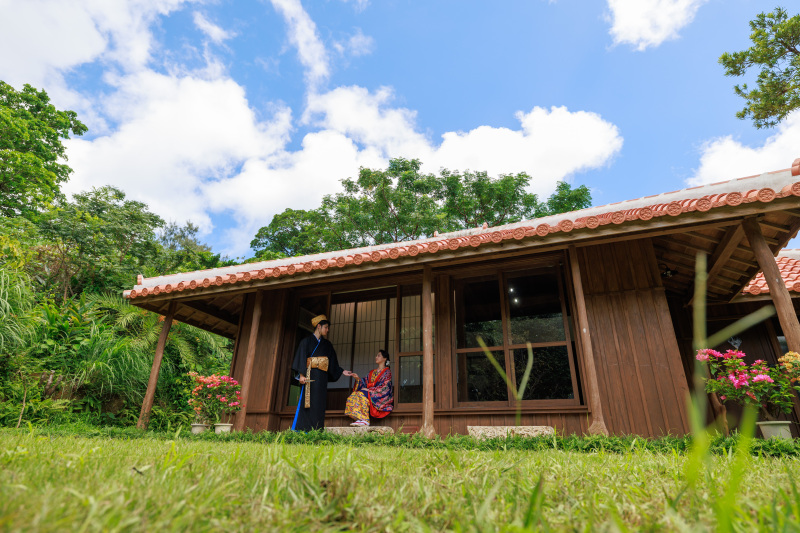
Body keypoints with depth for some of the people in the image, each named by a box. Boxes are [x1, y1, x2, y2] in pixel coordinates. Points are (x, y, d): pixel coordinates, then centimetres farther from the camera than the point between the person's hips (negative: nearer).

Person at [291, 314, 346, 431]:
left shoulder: (327, 345, 19)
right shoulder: (307, 341, 3)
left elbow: (333, 363, 20)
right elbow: (301, 358, -6)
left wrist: (342, 372, 11)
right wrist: (301, 374, -16)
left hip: (322, 378, 5)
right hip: (309, 375, -5)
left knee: (319, 405, 1)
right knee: (307, 402, -10)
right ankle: (299, 430, -5)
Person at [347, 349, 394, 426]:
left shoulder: (387, 372, 0)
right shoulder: (372, 372, 21)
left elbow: (384, 388, -11)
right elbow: (365, 384, 13)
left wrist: (369, 390, -15)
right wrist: (357, 378, -4)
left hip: (381, 397, -6)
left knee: (362, 394, -29)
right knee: (355, 394, -20)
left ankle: (365, 420, -29)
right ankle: (360, 418, -30)